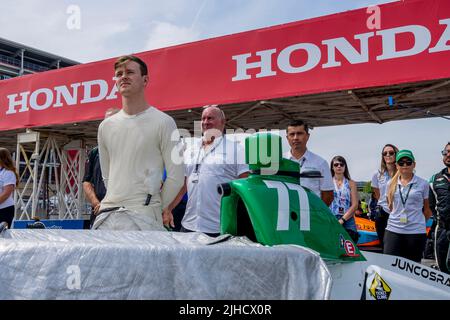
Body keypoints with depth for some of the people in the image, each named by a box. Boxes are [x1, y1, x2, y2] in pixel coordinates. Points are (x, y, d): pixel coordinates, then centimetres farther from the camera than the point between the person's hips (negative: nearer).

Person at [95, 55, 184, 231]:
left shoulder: (163, 122, -4)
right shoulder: (106, 126, 13)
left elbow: (175, 177, -5)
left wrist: (156, 208, 2)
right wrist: (116, 204, 12)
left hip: (143, 216, -5)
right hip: (106, 213, 5)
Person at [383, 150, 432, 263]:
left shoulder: (423, 184, 1)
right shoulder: (391, 184, 8)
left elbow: (427, 209, 9)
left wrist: (419, 222, 13)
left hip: (416, 232, -2)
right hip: (393, 230, 2)